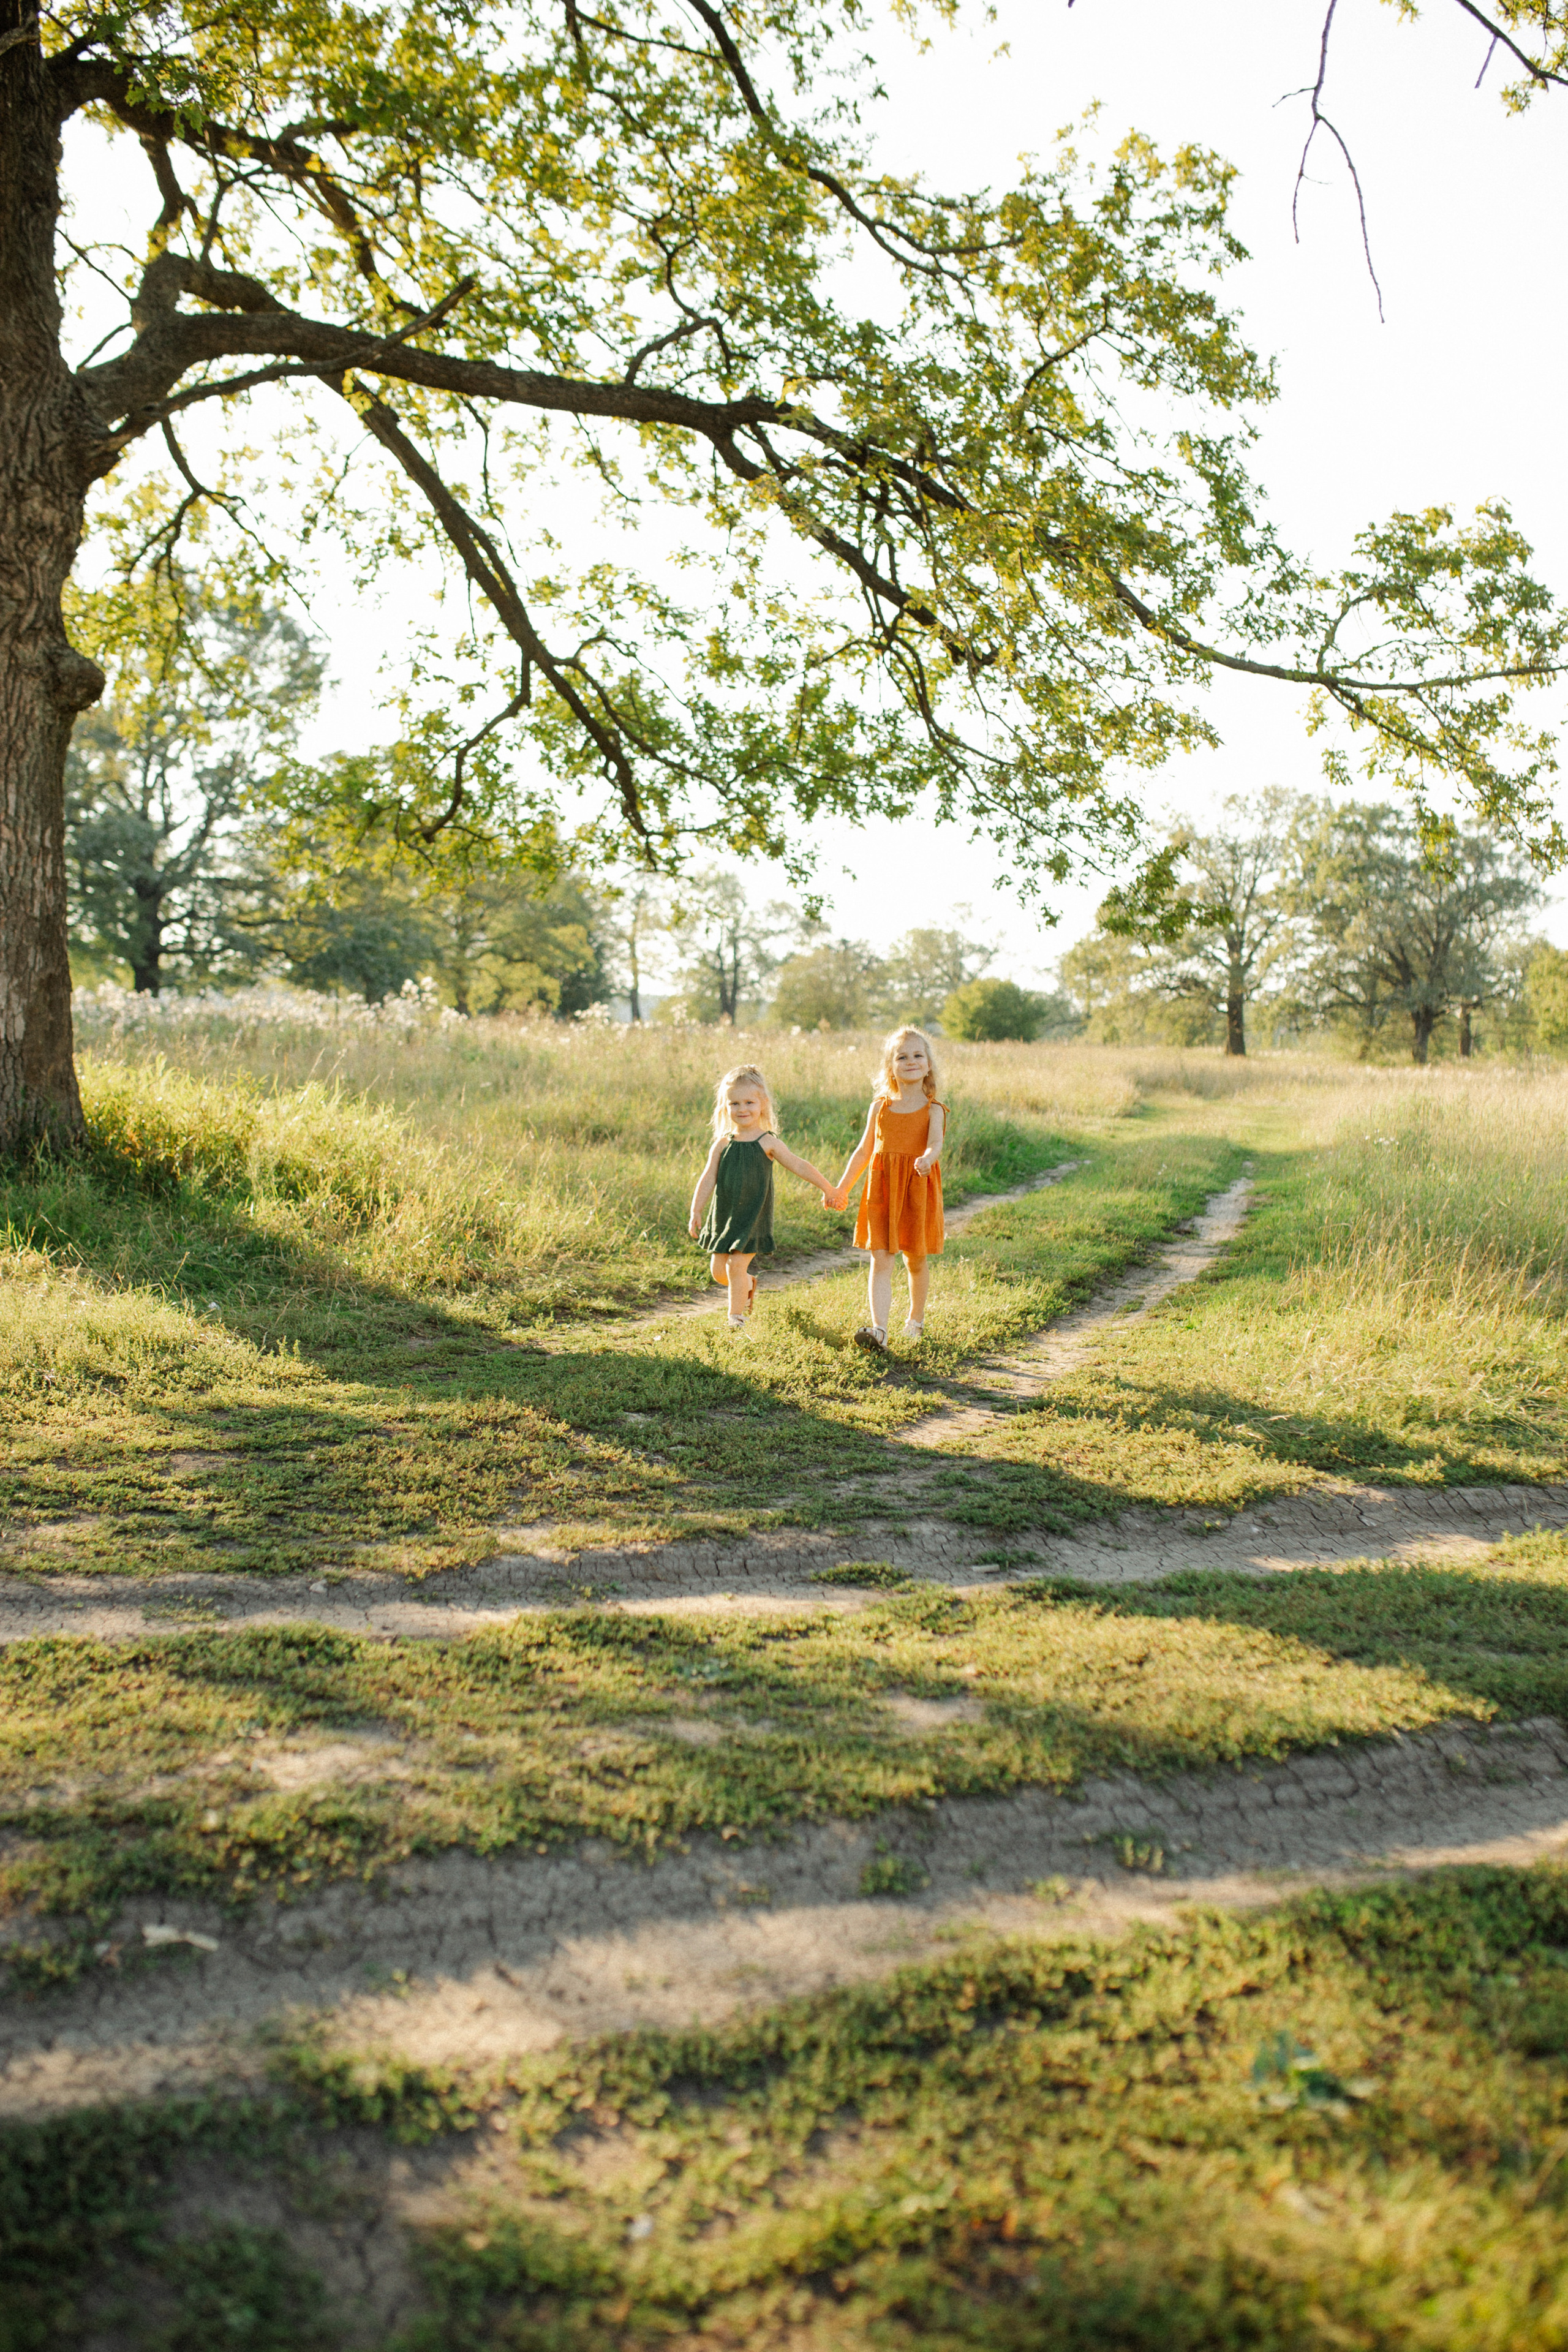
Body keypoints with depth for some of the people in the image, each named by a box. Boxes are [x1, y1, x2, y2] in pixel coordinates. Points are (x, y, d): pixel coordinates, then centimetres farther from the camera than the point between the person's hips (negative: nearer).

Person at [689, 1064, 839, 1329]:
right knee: (719, 1271, 6)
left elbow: (799, 1166, 1)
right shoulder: (723, 1143, 2)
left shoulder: (768, 1143, -5)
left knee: (737, 1263, -13)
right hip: (723, 1214, 4)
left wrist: (827, 1188, 5)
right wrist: (696, 1211, 0)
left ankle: (737, 1315, 4)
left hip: (752, 1215, -4)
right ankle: (748, 1284, 38)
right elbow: (708, 1178, 4)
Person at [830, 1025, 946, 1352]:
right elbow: (864, 1150, 15)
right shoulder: (880, 1106, 7)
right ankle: (879, 1330, -15)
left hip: (918, 1190, -1)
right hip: (881, 1190, 1)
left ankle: (916, 1319, 34)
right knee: (880, 1261, -8)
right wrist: (841, 1188, 17)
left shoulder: (933, 1110, 0)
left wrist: (927, 1159, -42)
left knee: (916, 1261, 11)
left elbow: (935, 1144, -19)